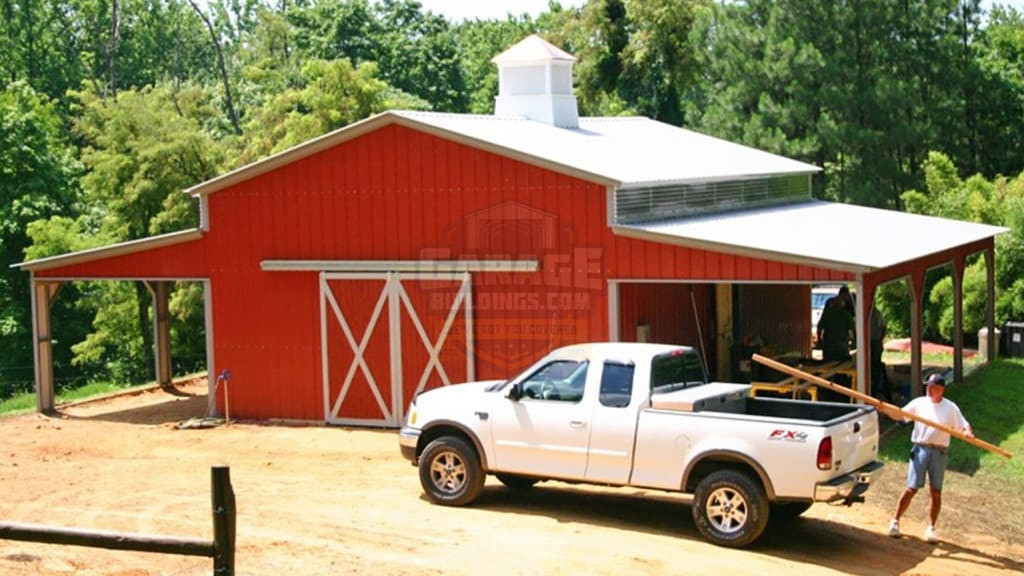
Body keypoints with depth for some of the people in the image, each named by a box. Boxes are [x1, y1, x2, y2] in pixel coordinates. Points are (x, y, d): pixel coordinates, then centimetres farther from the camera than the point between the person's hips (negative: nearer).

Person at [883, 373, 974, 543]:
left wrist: (968, 432, -20)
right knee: (911, 489, -4)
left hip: (939, 452, 1)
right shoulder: (919, 403, 5)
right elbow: (899, 415, 3)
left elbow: (963, 425, 2)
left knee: (936, 492, 5)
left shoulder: (951, 408, 4)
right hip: (920, 449, -1)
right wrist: (884, 408, -14)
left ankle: (931, 528, 16)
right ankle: (895, 521, 8)